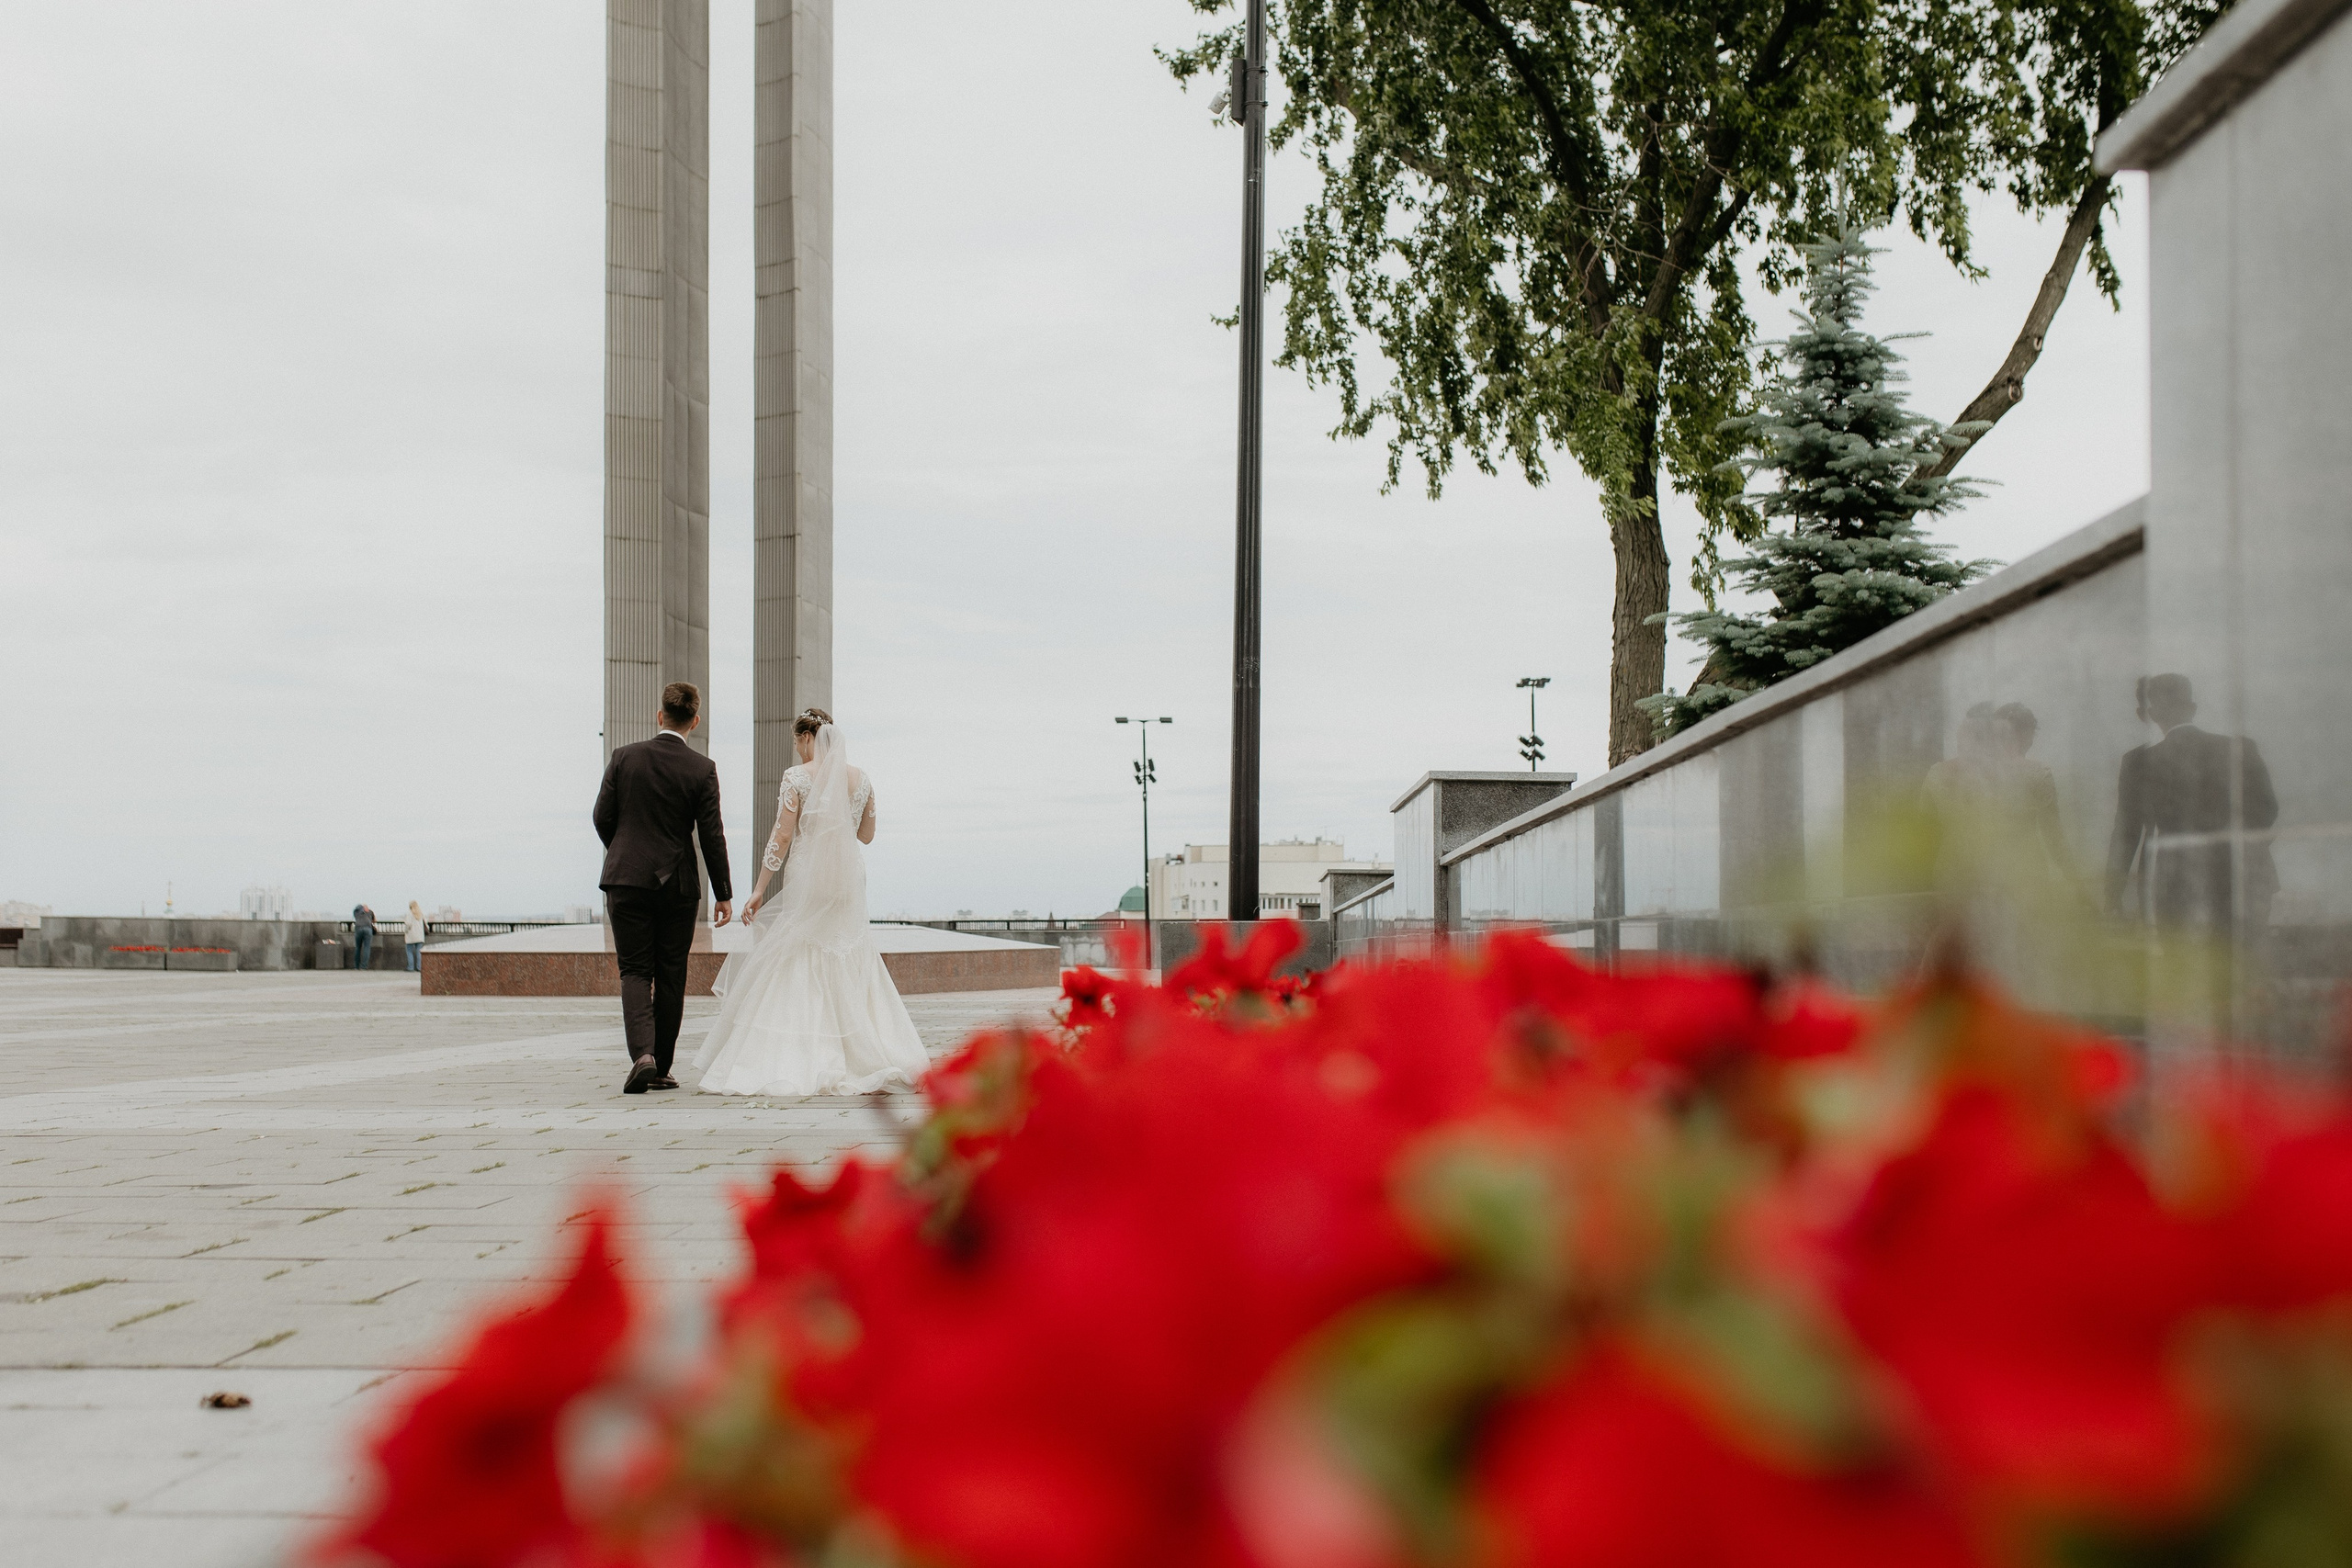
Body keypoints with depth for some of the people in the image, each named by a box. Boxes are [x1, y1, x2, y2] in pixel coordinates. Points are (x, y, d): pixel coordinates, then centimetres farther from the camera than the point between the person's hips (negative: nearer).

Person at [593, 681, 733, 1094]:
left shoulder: (623, 758, -2)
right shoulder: (702, 769, -5)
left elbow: (603, 818, 1)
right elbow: (712, 835, -5)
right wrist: (723, 893, 2)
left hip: (627, 878, 0)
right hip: (678, 884, 0)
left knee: (635, 971, 4)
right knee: (670, 975, 10)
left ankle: (642, 1054, -17)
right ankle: (660, 1068, 14)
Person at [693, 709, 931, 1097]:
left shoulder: (797, 777, -8)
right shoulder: (861, 780, 6)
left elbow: (782, 836, -10)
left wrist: (760, 888, -6)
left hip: (806, 877, -4)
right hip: (849, 876, 4)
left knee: (795, 966, 1)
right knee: (850, 967, 11)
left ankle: (788, 1065, -4)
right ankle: (871, 1056, 9)